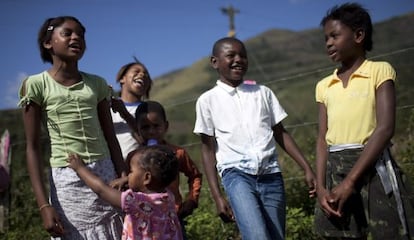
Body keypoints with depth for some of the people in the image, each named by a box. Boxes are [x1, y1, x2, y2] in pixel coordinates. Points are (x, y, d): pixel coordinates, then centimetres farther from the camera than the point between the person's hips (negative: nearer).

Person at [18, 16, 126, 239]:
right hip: (67, 182, -3)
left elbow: (110, 137, 12)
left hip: (106, 176, 3)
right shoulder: (36, 84, -2)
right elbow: (33, 147, -4)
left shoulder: (97, 84, 9)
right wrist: (43, 205, -10)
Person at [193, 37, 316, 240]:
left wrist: (307, 168, 8)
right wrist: (217, 196, 0)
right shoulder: (208, 100, 4)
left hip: (271, 174, 4)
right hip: (237, 174, -3)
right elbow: (208, 149, 6)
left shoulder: (263, 92, 12)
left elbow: (281, 133, 17)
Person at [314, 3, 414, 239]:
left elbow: (385, 128, -10)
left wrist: (350, 181, -16)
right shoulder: (324, 86, 16)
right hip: (336, 172, 5)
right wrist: (321, 186, -4)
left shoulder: (380, 71, 2)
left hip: (373, 167, -5)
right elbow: (323, 139, 12)